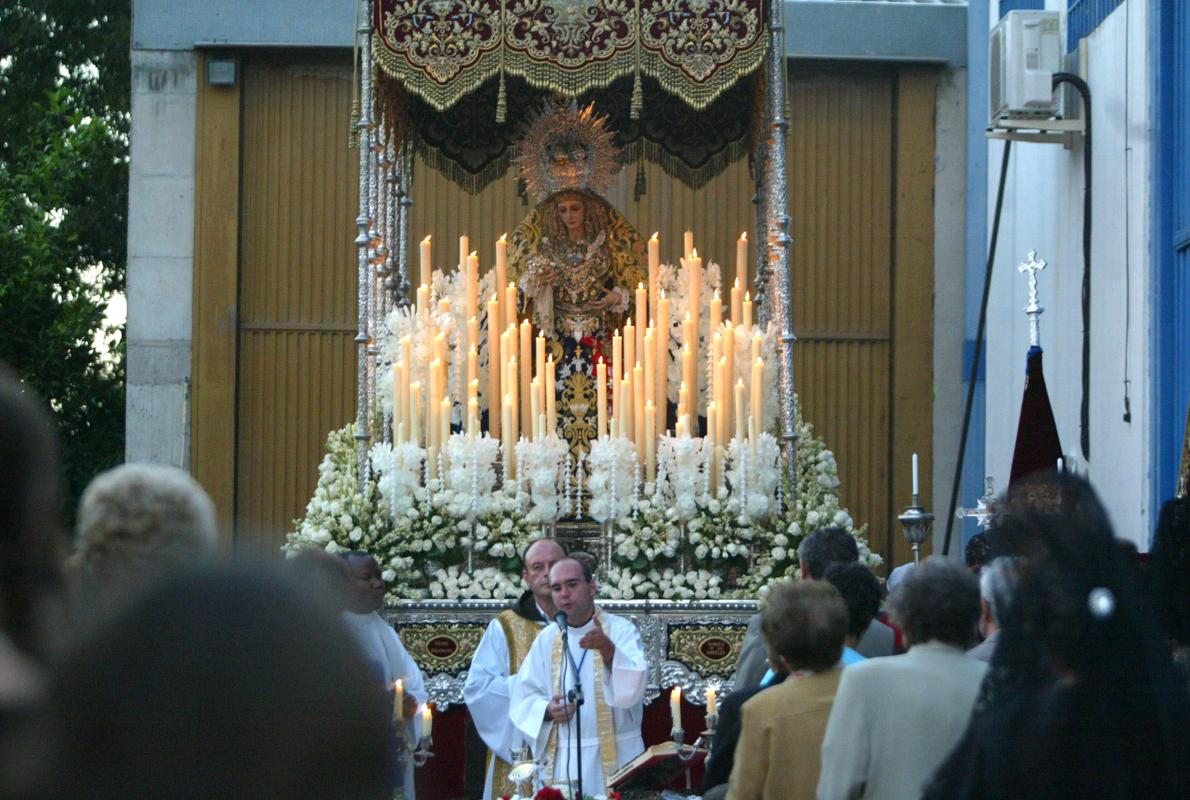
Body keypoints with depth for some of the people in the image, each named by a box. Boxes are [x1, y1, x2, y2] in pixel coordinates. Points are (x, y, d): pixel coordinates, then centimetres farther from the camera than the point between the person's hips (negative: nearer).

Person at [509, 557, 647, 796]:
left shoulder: (621, 631, -3)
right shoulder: (546, 639, 8)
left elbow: (633, 686, -20)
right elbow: (523, 697, 7)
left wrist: (607, 648, -37)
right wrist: (547, 711, -14)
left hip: (615, 759, -3)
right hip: (562, 761, 3)